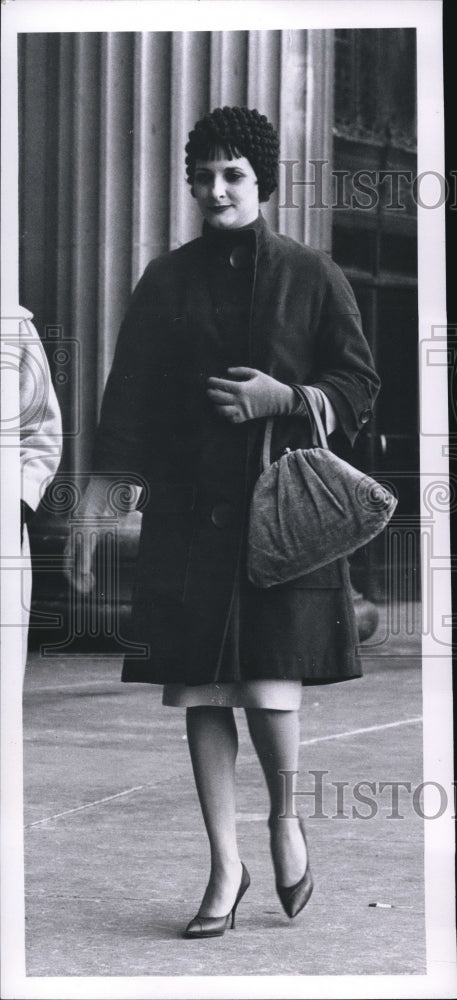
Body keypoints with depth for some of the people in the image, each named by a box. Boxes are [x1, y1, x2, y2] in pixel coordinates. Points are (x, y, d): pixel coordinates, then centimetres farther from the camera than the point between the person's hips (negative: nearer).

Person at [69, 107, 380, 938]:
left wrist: (284, 397, -11)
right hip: (189, 513, 2)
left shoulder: (311, 276, 4)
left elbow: (361, 388, 7)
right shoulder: (166, 282, 8)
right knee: (200, 692, 3)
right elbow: (126, 403, 6)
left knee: (270, 689, -10)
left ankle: (286, 819, 21)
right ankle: (225, 868, 16)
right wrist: (89, 512, 0)